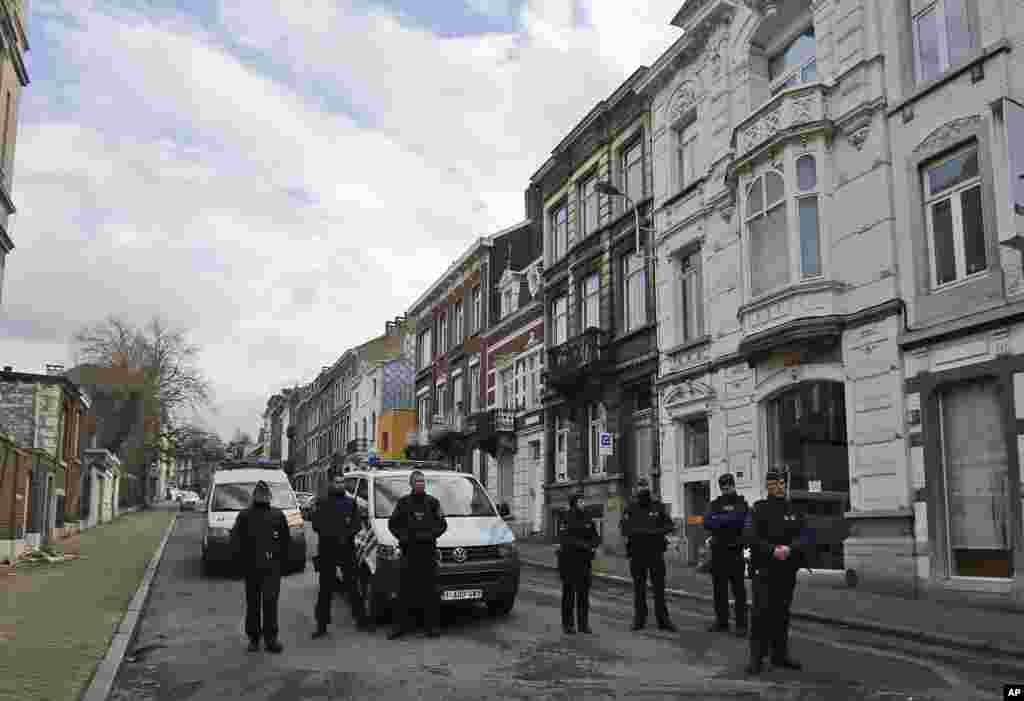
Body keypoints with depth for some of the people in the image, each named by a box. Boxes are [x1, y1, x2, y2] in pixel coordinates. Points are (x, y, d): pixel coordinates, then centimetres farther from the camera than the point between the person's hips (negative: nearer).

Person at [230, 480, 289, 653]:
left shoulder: (278, 515, 9)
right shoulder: (244, 515, 8)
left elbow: (285, 540, 11)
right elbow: (235, 539, 6)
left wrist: (282, 560, 4)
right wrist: (243, 558, -2)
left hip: (272, 566, -1)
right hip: (251, 567, 1)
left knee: (270, 601, -8)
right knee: (253, 603, 9)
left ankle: (270, 637, -3)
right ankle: (253, 637, 20)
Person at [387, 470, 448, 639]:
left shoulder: (433, 502, 10)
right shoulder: (403, 502, 9)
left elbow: (443, 524, 9)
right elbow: (392, 523, 11)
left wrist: (431, 534, -9)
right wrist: (402, 535, -6)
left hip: (428, 550, 0)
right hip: (409, 550, 0)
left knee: (430, 590, 1)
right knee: (405, 589, -1)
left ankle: (432, 626, 6)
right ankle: (402, 625, 5)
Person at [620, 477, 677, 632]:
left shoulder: (658, 507, 3)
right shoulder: (630, 509, 2)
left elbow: (670, 525, 0)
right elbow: (623, 529, -8)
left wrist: (657, 531, -19)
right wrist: (642, 531, -23)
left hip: (656, 553, 0)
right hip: (637, 554, 0)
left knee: (659, 586, -2)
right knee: (639, 588, 6)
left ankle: (663, 620, 1)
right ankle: (639, 619, 14)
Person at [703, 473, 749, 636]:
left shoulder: (741, 504, 1)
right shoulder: (715, 504, 13)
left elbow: (738, 519, -18)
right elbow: (707, 523, -2)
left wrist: (717, 520, -9)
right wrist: (728, 521, -14)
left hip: (734, 552, -4)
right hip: (717, 551, 5)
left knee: (738, 589, -2)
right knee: (719, 588, 9)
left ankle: (741, 624, 2)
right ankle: (721, 622, 17)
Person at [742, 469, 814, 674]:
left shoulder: (793, 510, 10)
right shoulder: (758, 509, -1)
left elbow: (806, 536, 1)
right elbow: (749, 536, -11)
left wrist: (789, 549, -17)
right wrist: (773, 550, -21)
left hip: (787, 569, 4)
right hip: (764, 569, -4)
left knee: (782, 612, 11)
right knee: (762, 611, -9)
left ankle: (780, 655, 22)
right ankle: (756, 657, -4)